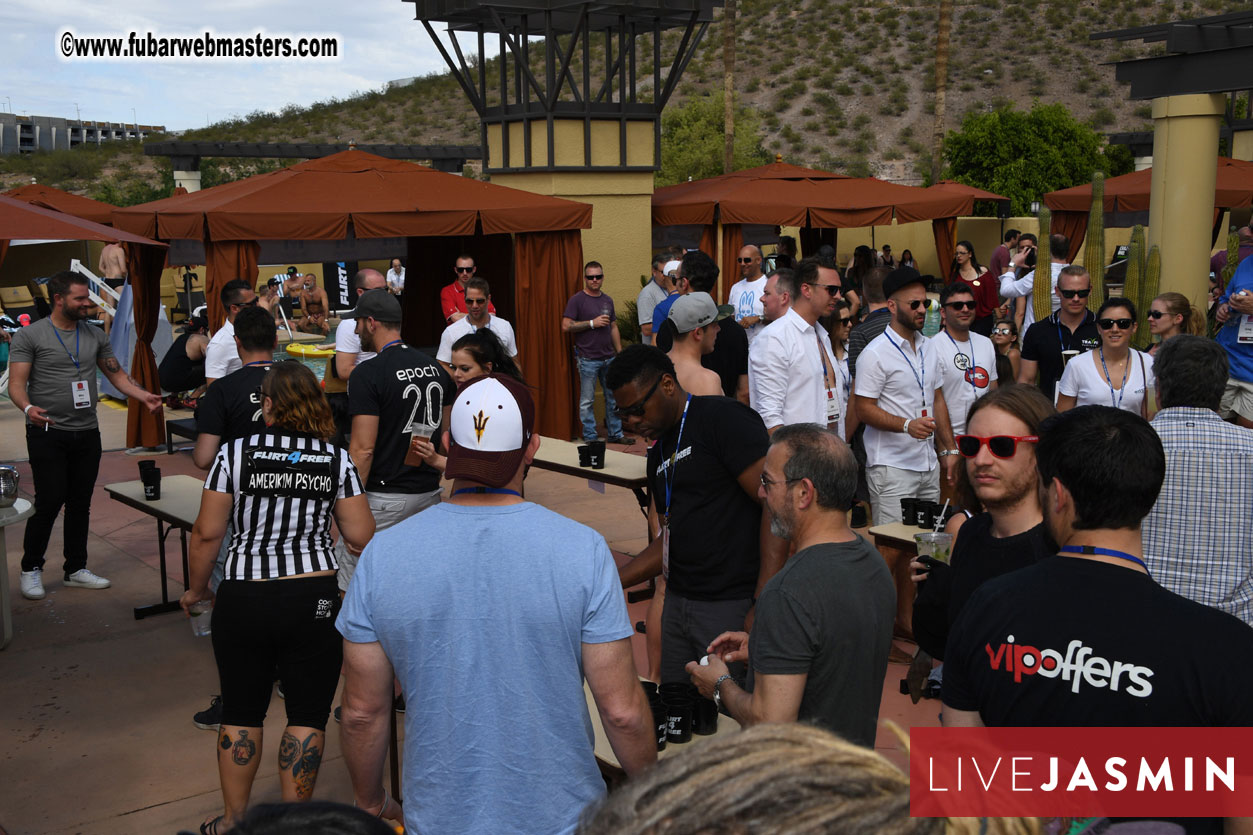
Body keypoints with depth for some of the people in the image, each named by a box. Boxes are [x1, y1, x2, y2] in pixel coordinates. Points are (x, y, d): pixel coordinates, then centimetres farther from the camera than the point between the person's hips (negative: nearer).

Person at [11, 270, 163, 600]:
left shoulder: (95, 336, 9)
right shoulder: (30, 336, -5)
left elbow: (116, 375, 12)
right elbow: (16, 383, -10)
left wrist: (144, 396, -5)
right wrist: (28, 408, -30)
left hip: (87, 433, 5)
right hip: (48, 434, -5)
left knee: (81, 503, 10)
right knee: (49, 502, -6)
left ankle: (76, 569, 22)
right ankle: (31, 569, 13)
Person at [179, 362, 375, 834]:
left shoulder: (236, 454, -4)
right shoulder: (336, 460, -2)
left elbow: (207, 533, -4)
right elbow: (362, 537, -3)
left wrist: (196, 590, 11)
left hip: (243, 600, 1)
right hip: (313, 601, 0)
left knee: (241, 714, 15)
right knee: (307, 715, 10)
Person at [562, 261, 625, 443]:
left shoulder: (607, 300, 13)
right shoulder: (576, 300, -5)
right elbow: (566, 326, -12)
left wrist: (620, 354, 14)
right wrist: (592, 323, -15)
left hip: (609, 358, 6)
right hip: (588, 359, -6)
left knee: (614, 398, 11)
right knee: (587, 401, 0)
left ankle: (616, 434, 21)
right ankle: (590, 438, 8)